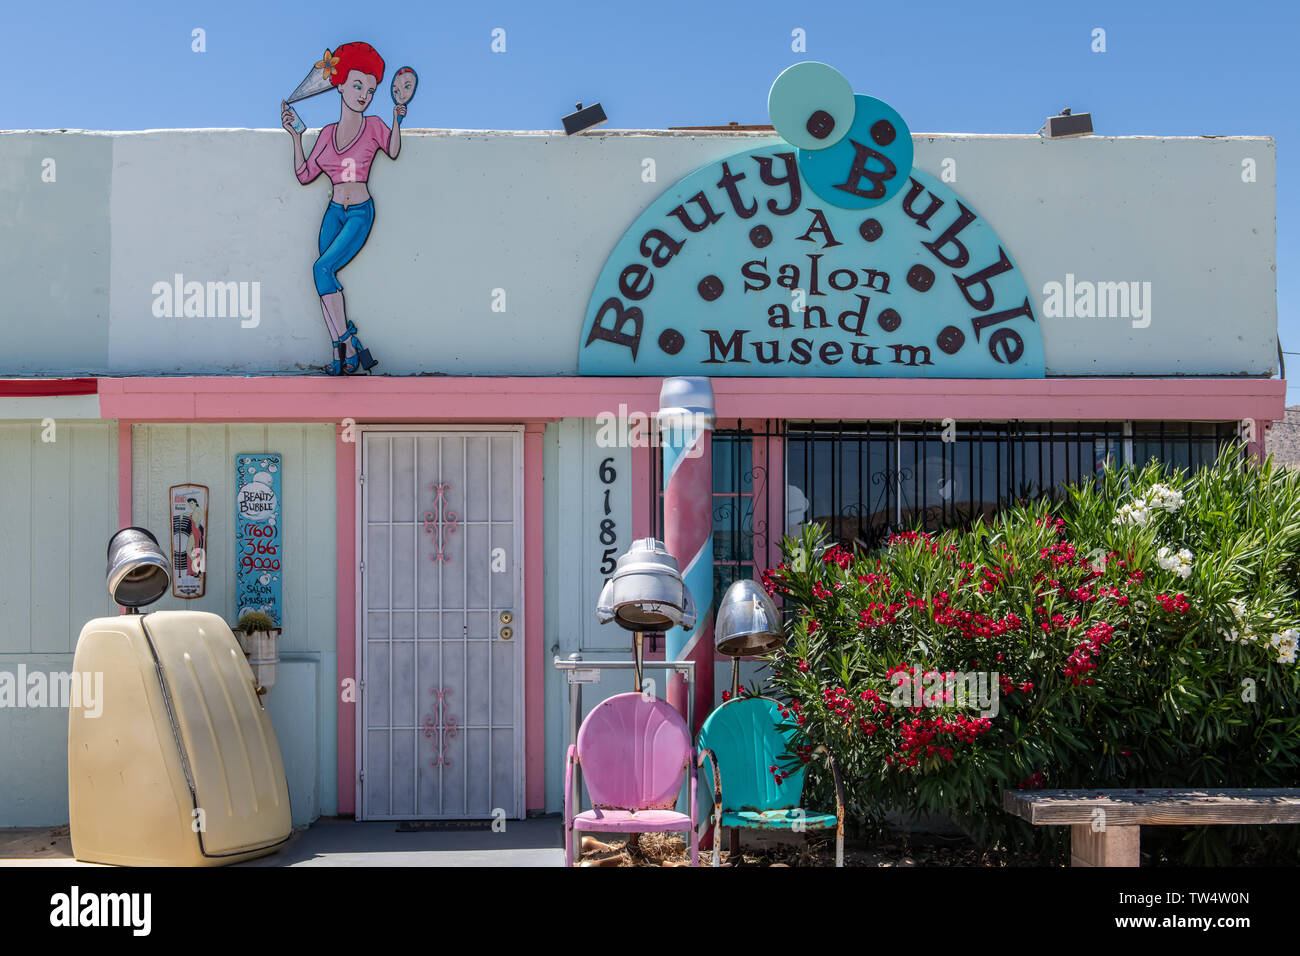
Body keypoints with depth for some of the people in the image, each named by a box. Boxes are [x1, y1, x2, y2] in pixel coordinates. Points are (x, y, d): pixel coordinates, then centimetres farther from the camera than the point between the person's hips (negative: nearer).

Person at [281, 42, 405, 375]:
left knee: (323, 268, -21)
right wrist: (295, 135, 7)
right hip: (334, 212, 4)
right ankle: (349, 353, -6)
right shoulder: (328, 133, 11)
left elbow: (393, 151, -15)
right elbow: (304, 174, 10)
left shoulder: (373, 125, 2)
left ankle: (346, 342, -12)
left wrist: (397, 122, -27)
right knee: (327, 278, -7)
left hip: (361, 213, -4)